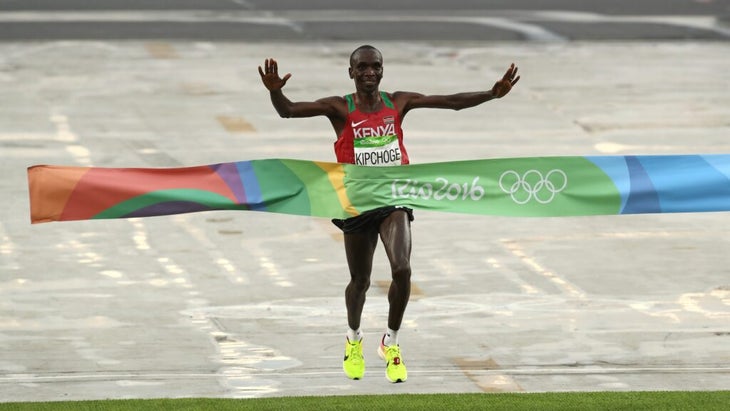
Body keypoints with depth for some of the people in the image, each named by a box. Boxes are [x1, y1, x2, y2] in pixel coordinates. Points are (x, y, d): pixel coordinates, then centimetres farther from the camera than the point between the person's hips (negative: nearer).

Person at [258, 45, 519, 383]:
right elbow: (288, 111, -17)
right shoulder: (340, 108, -6)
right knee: (360, 281, 9)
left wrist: (493, 93, -8)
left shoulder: (397, 103, 2)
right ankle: (354, 338, 41)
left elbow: (452, 102, 3)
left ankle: (391, 343, 5)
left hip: (393, 200, 1)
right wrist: (275, 91, -39)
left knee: (402, 270, -18)